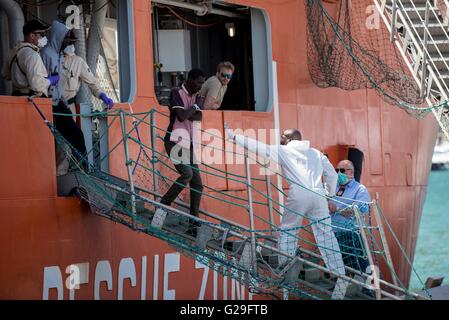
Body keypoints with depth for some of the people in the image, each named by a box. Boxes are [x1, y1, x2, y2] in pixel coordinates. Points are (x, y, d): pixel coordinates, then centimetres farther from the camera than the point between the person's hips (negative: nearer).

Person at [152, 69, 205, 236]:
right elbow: (182, 116, -17)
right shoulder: (176, 93, -6)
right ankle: (163, 206, -14)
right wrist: (196, 106, -4)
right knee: (187, 174, -27)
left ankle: (194, 225, 3)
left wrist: (188, 114, -13)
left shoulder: (197, 96, 15)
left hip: (189, 144, 7)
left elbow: (199, 117, 2)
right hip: (175, 142, -7)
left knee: (197, 184, 1)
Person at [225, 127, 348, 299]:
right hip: (318, 196, 3)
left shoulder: (283, 151, 15)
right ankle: (340, 278, -5)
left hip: (298, 195, -3)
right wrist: (330, 195, 33)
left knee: (287, 231, 13)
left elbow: (257, 146, 15)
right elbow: (332, 175, 23)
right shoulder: (316, 153, 25)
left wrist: (233, 136, 21)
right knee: (326, 237, 2)